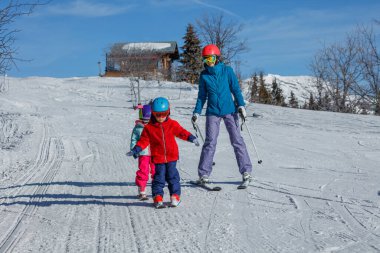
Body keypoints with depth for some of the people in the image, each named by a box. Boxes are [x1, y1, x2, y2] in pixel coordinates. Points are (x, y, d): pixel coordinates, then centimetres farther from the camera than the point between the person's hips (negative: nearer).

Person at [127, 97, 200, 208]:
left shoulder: (172, 124, 2)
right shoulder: (149, 127, -2)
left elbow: (181, 132, 7)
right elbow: (144, 140, 2)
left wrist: (191, 138, -6)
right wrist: (135, 150, -7)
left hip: (171, 156, 1)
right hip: (158, 157, -1)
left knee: (172, 176, 5)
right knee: (159, 177, 0)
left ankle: (175, 195, 14)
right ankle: (158, 197, 8)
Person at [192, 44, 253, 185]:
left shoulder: (227, 71, 1)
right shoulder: (204, 75, 5)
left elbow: (236, 89, 4)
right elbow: (202, 96, 12)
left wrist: (241, 105, -5)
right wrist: (197, 112, 5)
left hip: (229, 110, 0)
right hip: (212, 112, 1)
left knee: (237, 140, 0)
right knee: (210, 142, -5)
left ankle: (246, 171, 4)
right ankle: (203, 174, -1)